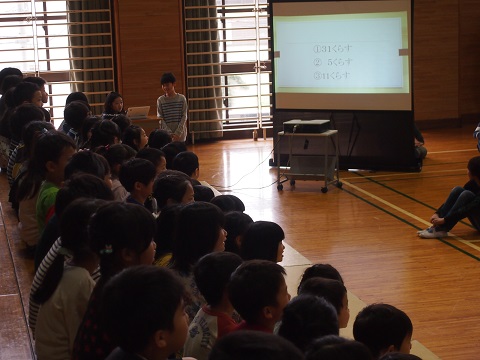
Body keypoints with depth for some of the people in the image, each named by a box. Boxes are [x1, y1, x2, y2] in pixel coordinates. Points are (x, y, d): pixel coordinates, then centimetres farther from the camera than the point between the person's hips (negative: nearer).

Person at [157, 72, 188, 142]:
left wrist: (178, 133, -12)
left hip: (180, 135, 0)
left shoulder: (182, 98, 0)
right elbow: (160, 119, -2)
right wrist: (170, 133, -12)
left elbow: (184, 117, -2)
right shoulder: (160, 100, 1)